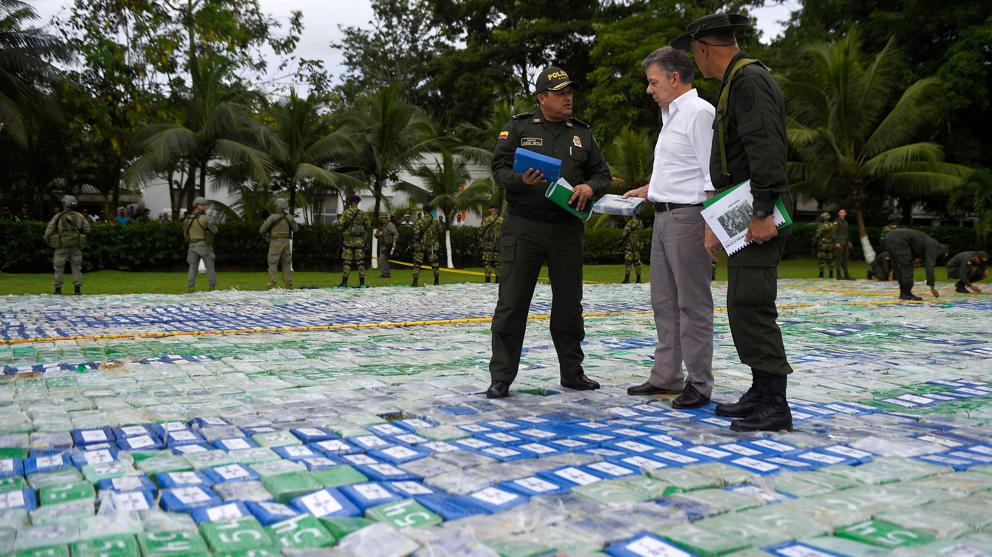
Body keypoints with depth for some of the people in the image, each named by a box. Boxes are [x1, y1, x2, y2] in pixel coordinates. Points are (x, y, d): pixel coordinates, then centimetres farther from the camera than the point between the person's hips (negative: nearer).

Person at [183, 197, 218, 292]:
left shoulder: (187, 219, 6)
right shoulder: (205, 218, -14)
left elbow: (185, 235, 14)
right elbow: (214, 231, -6)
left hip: (193, 246, 5)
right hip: (204, 246, -4)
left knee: (193, 268, 6)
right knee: (210, 267, 5)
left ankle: (190, 288, -6)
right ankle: (213, 288, 5)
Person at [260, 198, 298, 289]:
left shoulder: (272, 217, -10)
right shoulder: (289, 217, 0)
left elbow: (262, 230, -8)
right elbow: (296, 229, 15)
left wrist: (266, 237, 12)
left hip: (275, 243, -3)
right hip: (286, 242, 3)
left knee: (273, 265, 1)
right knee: (287, 265, 10)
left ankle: (272, 286, -6)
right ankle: (289, 286, 7)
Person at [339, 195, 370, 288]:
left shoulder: (346, 213, -6)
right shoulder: (364, 214, 1)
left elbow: (342, 225, -8)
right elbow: (368, 227, 4)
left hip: (348, 240, -2)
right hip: (359, 241, 2)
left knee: (347, 262, 2)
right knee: (360, 262, 5)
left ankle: (344, 282, -1)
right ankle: (362, 283, 3)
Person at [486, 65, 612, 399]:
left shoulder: (582, 133, 14)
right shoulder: (518, 128, 4)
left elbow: (603, 174, 15)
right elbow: (499, 169, -2)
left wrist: (589, 186, -7)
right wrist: (522, 180, -22)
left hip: (567, 228, 4)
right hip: (523, 225, -3)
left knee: (569, 303, 11)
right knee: (512, 303, -3)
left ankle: (572, 371, 25)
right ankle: (501, 378, 5)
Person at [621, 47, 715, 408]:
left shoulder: (699, 113, -11)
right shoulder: (671, 116, 18)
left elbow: (713, 177, -18)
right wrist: (647, 190, 26)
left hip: (687, 217, -10)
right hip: (663, 216, 10)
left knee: (693, 304, -4)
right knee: (664, 302, 13)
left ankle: (699, 384, 5)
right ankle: (666, 377, 21)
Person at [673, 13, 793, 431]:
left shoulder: (749, 79, -11)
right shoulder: (735, 83, 22)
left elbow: (767, 149, -22)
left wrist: (763, 212, -26)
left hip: (759, 216, -11)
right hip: (745, 215, 11)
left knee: (751, 305, -11)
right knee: (745, 307, 13)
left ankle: (774, 405, -5)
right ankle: (761, 394, 21)